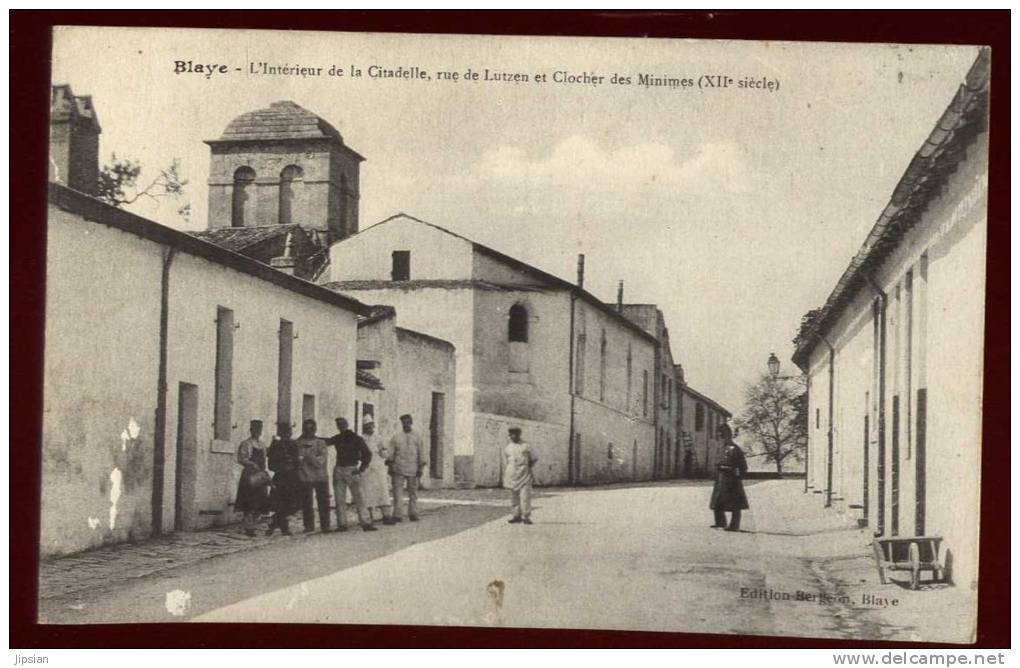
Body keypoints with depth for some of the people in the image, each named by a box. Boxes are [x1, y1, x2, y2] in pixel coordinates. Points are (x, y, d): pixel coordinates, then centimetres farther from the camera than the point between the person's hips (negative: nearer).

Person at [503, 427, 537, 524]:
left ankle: (526, 517, -8)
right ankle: (517, 516, 11)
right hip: (512, 475, 3)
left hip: (524, 475, -2)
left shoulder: (526, 446, 6)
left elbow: (533, 459, 13)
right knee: (515, 497, 5)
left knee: (525, 496, -10)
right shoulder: (507, 448, 11)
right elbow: (505, 464, 14)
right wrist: (504, 479, 11)